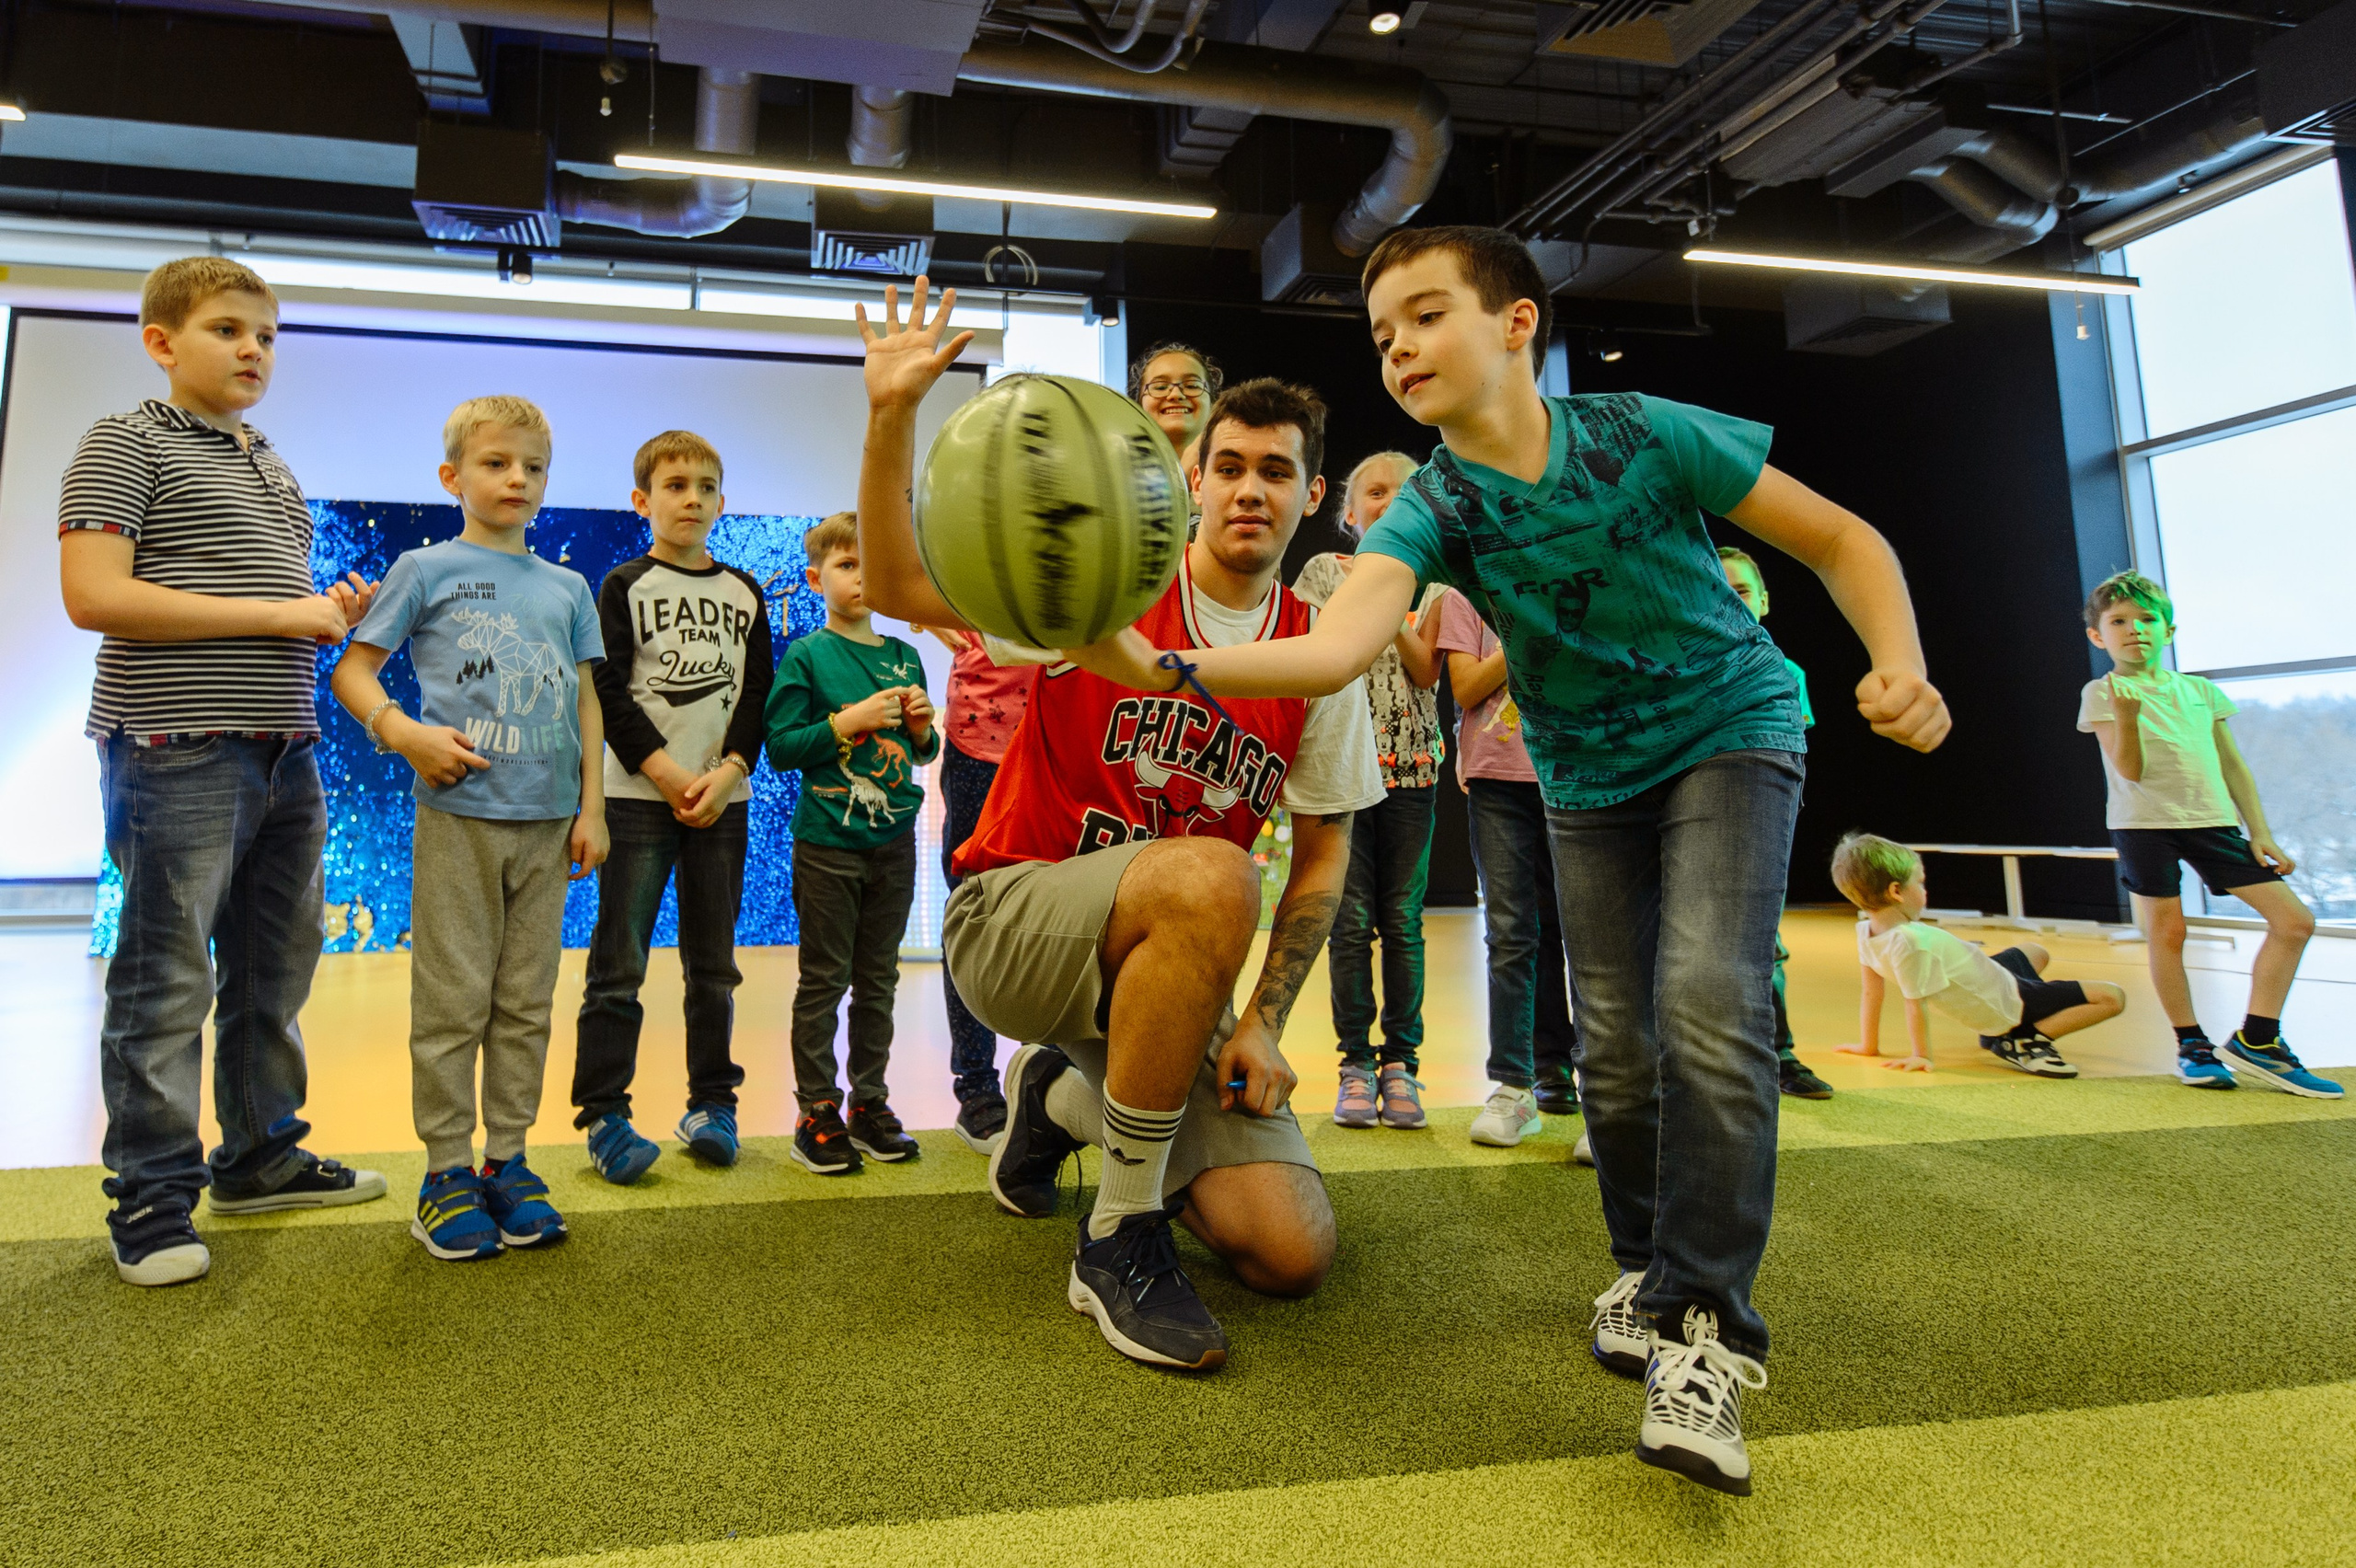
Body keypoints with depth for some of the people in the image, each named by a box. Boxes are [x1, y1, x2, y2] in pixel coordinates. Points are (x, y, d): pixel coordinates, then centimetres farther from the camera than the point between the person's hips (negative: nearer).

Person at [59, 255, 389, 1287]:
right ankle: (151, 1199, 10)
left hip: (285, 753, 8)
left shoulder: (277, 471, 21)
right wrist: (276, 614, -15)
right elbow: (94, 596, -15)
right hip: (178, 750, -8)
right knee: (169, 981, -2)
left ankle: (260, 1158, 27)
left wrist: (333, 617, 6)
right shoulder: (126, 444, -2)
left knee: (276, 970, 14)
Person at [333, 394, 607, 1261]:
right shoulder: (426, 569, 3)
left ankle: (507, 1159, 19)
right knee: (453, 998, 1)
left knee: (527, 1001, 8)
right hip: (459, 811, -3)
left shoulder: (568, 587, 13)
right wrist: (404, 731, -16)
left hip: (546, 820, 4)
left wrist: (591, 807, 7)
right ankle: (446, 1169, 12)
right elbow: (353, 667, 3)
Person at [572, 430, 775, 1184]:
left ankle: (711, 1102, 19)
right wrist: (671, 777, -13)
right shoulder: (625, 585, 2)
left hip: (723, 798, 3)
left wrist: (725, 775, -7)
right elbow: (609, 694, -5)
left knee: (713, 963, 9)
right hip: (639, 795, -3)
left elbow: (757, 695, 7)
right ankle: (604, 1114, 6)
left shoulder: (744, 593, 12)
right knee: (619, 964, -2)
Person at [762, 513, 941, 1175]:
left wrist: (921, 727, -3)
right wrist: (849, 720, -17)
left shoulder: (903, 657, 11)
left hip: (894, 842, 5)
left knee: (878, 982, 11)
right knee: (823, 982, 2)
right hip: (828, 842, -4)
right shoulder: (806, 656, -3)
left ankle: (869, 1105, 22)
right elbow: (780, 748, -9)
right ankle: (817, 1113, 13)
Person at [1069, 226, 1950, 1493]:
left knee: (1707, 1009, -21)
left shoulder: (1647, 434, -19)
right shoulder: (1431, 509, -16)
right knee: (1613, 1044, 4)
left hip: (1730, 732, -2)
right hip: (1587, 777, 3)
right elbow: (1336, 645, -37)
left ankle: (1705, 1325, -9)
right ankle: (1647, 1270, 28)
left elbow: (1841, 541, -9)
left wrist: (1898, 666, -26)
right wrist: (1166, 667, -53)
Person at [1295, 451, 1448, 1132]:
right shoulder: (1324, 570, 10)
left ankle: (1401, 1063, 10)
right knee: (1351, 921, -2)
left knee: (1402, 921, 2)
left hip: (1409, 763, 1)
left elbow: (1427, 671, -1)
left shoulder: (1430, 583, 12)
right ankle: (1356, 1064, 6)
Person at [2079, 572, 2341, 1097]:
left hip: (2212, 820, 5)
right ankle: (2192, 1045, 13)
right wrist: (2126, 715, -27)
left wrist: (2260, 831, 10)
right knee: (2166, 932, -3)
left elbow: (2232, 765, 16)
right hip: (2144, 823, -5)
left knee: (2294, 920, -1)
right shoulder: (2102, 694, -2)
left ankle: (2257, 1041, 7)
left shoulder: (2202, 691, 13)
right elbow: (2130, 770, -10)